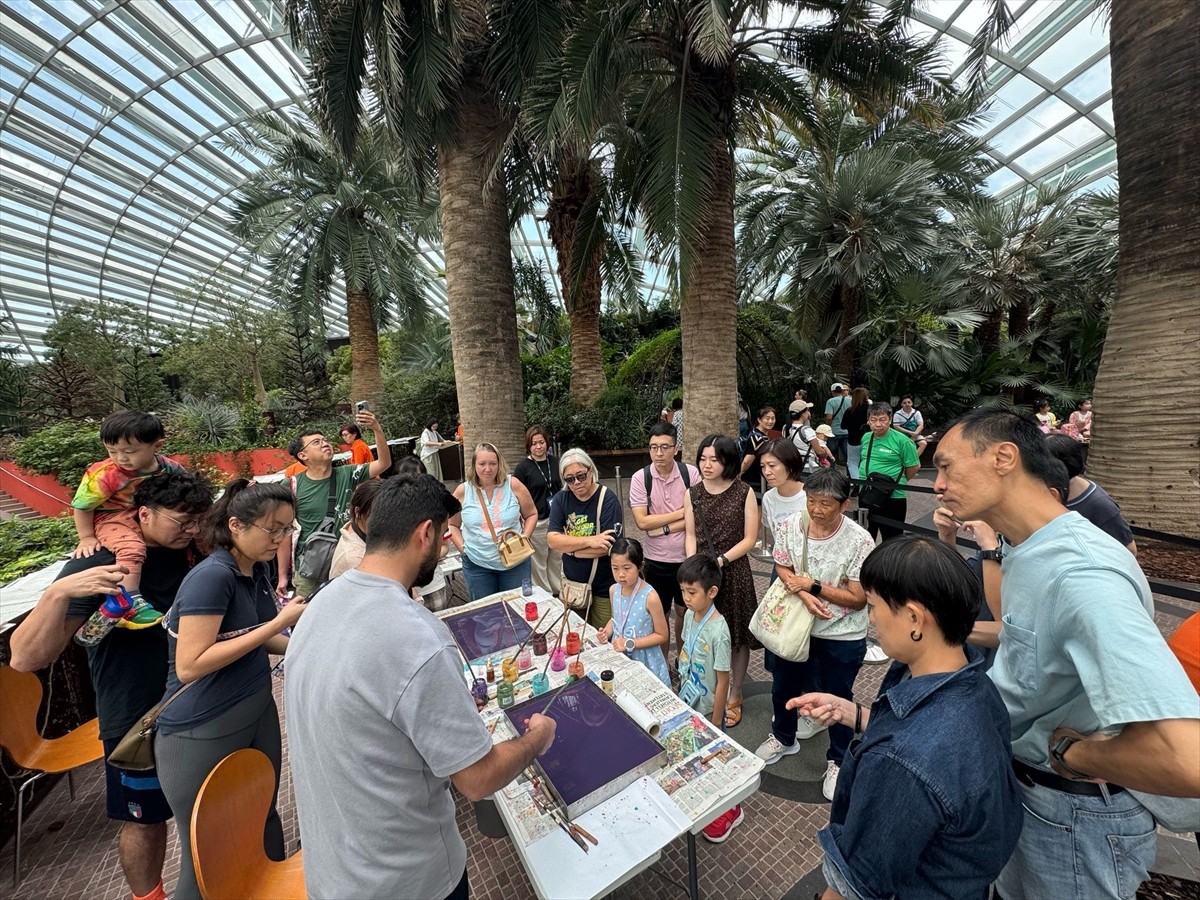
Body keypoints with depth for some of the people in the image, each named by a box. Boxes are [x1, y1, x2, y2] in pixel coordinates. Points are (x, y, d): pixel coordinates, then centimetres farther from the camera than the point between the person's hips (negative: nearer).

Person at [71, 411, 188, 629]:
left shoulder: (169, 467, -10)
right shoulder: (103, 474, -20)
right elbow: (82, 506, -8)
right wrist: (86, 538, -6)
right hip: (113, 519, -5)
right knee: (131, 548, -32)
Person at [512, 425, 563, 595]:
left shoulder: (555, 461, 2)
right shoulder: (523, 467, -10)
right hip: (537, 521, -4)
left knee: (556, 557, 17)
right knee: (539, 561, 8)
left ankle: (557, 591, 35)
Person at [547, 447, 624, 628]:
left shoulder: (608, 500, -17)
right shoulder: (560, 499, -4)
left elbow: (608, 547, -22)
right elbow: (552, 539, -12)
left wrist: (567, 547, -13)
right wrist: (589, 540, -24)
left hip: (604, 588, -3)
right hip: (571, 584, 4)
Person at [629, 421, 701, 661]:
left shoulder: (691, 473, -10)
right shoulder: (640, 478, -11)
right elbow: (642, 521, -16)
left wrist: (664, 528, -18)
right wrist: (681, 512, -15)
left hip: (688, 557, 1)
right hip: (657, 560, 0)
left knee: (684, 611, 21)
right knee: (660, 615, 17)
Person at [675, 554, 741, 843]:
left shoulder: (718, 631, -30)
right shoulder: (690, 616, -9)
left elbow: (722, 682, -21)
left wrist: (715, 725, -13)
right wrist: (681, 696, 12)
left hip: (707, 711, -6)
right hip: (687, 703, 6)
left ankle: (729, 810, 39)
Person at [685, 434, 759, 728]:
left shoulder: (744, 492, -7)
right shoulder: (692, 493, 1)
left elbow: (750, 539, -6)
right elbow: (691, 535, 5)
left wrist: (721, 560, -16)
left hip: (733, 570, -2)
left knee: (737, 636, 12)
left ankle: (733, 696, 35)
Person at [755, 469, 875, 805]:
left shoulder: (859, 541, -23)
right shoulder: (792, 527, -13)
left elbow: (858, 599, -18)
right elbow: (783, 569, -3)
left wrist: (813, 585, -22)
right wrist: (804, 596, -20)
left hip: (842, 636, -4)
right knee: (782, 687, 22)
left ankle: (838, 760, 46)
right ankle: (783, 737, 52)